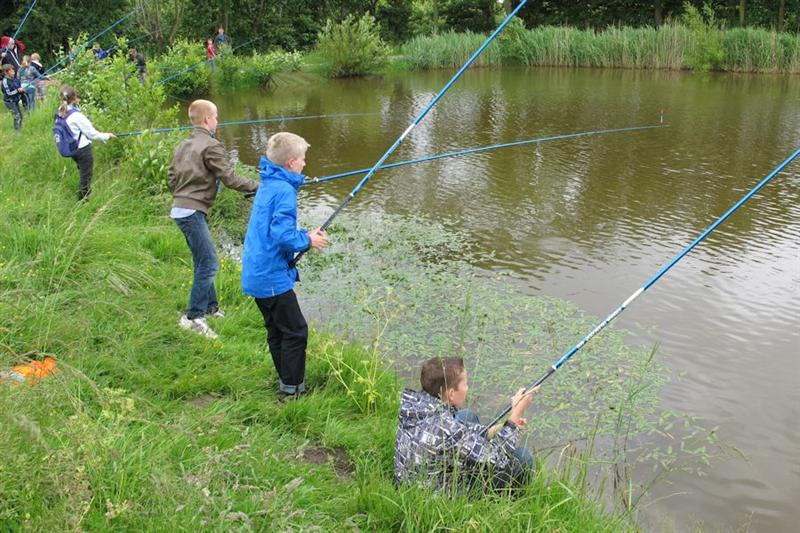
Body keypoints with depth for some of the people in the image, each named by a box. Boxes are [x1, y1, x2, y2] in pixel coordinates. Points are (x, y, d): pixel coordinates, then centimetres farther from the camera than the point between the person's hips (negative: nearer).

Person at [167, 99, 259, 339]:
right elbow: (230, 179, -12)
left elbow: (172, 177, 18)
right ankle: (193, 317, -5)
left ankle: (211, 308, 27)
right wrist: (258, 186, -2)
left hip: (180, 209, 10)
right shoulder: (211, 146, -11)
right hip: (193, 212, -10)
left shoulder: (183, 145, 15)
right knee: (208, 263, -7)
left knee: (203, 262, 17)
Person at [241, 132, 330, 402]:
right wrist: (308, 241, -9)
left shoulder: (267, 185, 12)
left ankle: (287, 384, 28)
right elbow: (281, 234, -26)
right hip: (273, 277, -10)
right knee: (295, 331, 0)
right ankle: (291, 390, 7)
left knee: (277, 329, 18)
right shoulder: (285, 190, -17)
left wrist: (306, 235, 11)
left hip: (255, 275, 10)